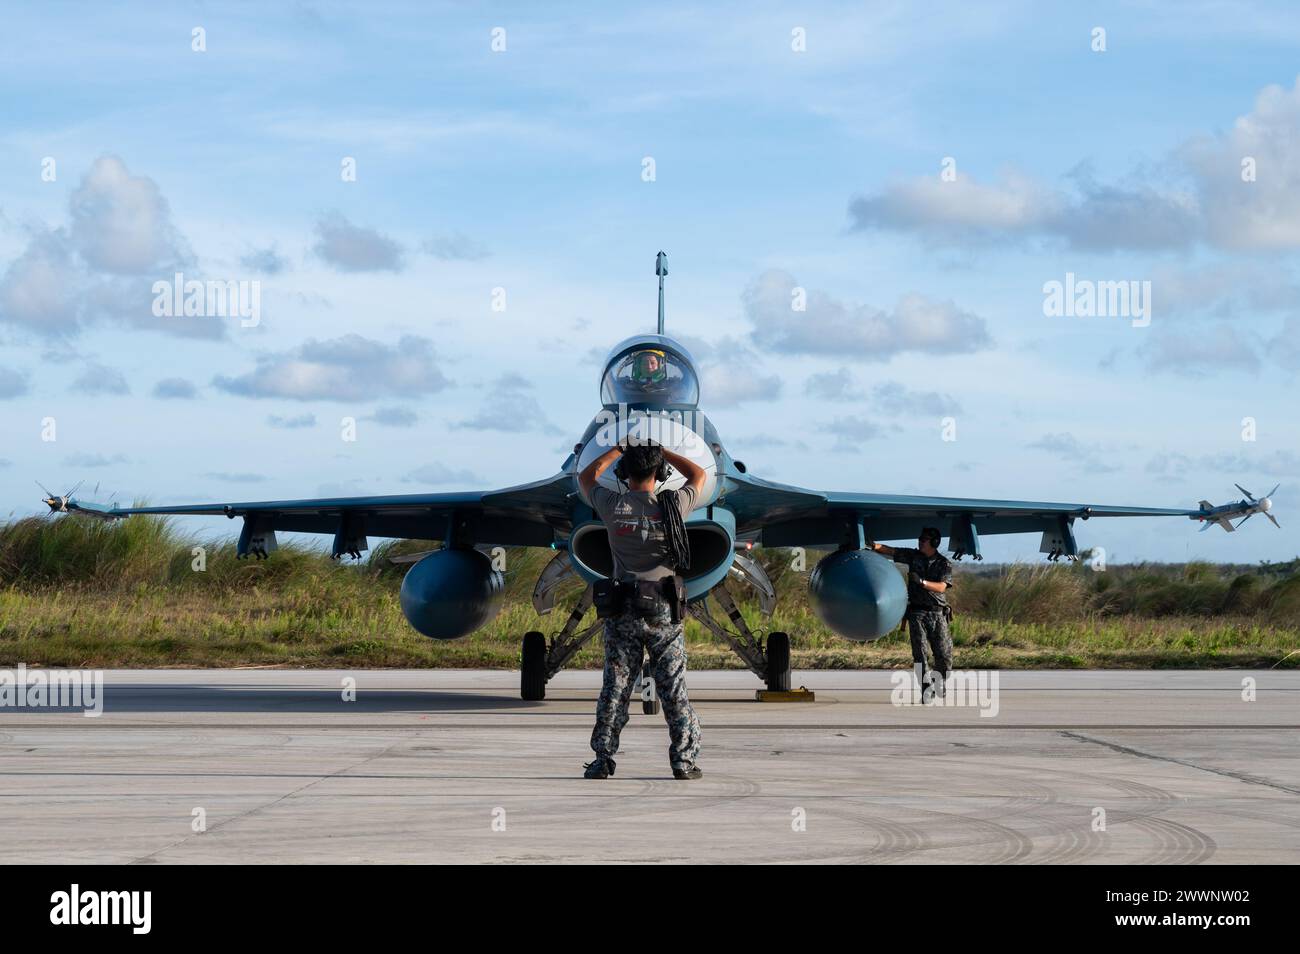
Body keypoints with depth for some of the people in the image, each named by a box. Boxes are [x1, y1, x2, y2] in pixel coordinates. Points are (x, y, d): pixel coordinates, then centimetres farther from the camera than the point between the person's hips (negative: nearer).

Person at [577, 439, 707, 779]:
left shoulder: (613, 506, -4)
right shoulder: (672, 505, -6)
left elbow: (586, 478, 18)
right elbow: (699, 476, 16)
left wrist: (618, 449, 24)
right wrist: (662, 451, 20)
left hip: (622, 612, 1)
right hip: (664, 611, -1)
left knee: (615, 688, 5)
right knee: (674, 689, 4)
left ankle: (603, 760, 5)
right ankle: (683, 760, 4)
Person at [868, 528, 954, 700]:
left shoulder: (944, 564, 1)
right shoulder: (913, 556, 8)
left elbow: (941, 587, -12)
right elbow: (888, 550, 2)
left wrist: (922, 582, -25)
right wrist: (873, 546, -15)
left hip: (937, 614, -1)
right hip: (917, 613, 1)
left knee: (944, 654, -2)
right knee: (920, 654, -8)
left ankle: (939, 687, 18)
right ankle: (926, 692, -8)